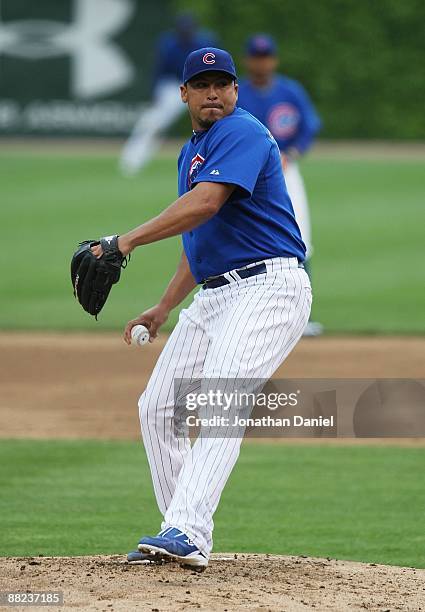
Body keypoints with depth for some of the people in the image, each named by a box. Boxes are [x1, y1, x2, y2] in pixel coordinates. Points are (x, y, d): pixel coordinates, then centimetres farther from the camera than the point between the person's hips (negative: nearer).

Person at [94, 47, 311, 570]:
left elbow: (206, 203, -26)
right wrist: (164, 308, 21)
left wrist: (128, 241, -29)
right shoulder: (192, 152, 20)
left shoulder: (242, 133, -11)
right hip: (212, 294, 10)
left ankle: (186, 533, -36)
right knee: (157, 407, 9)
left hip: (268, 287, -10)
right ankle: (184, 536, 17)